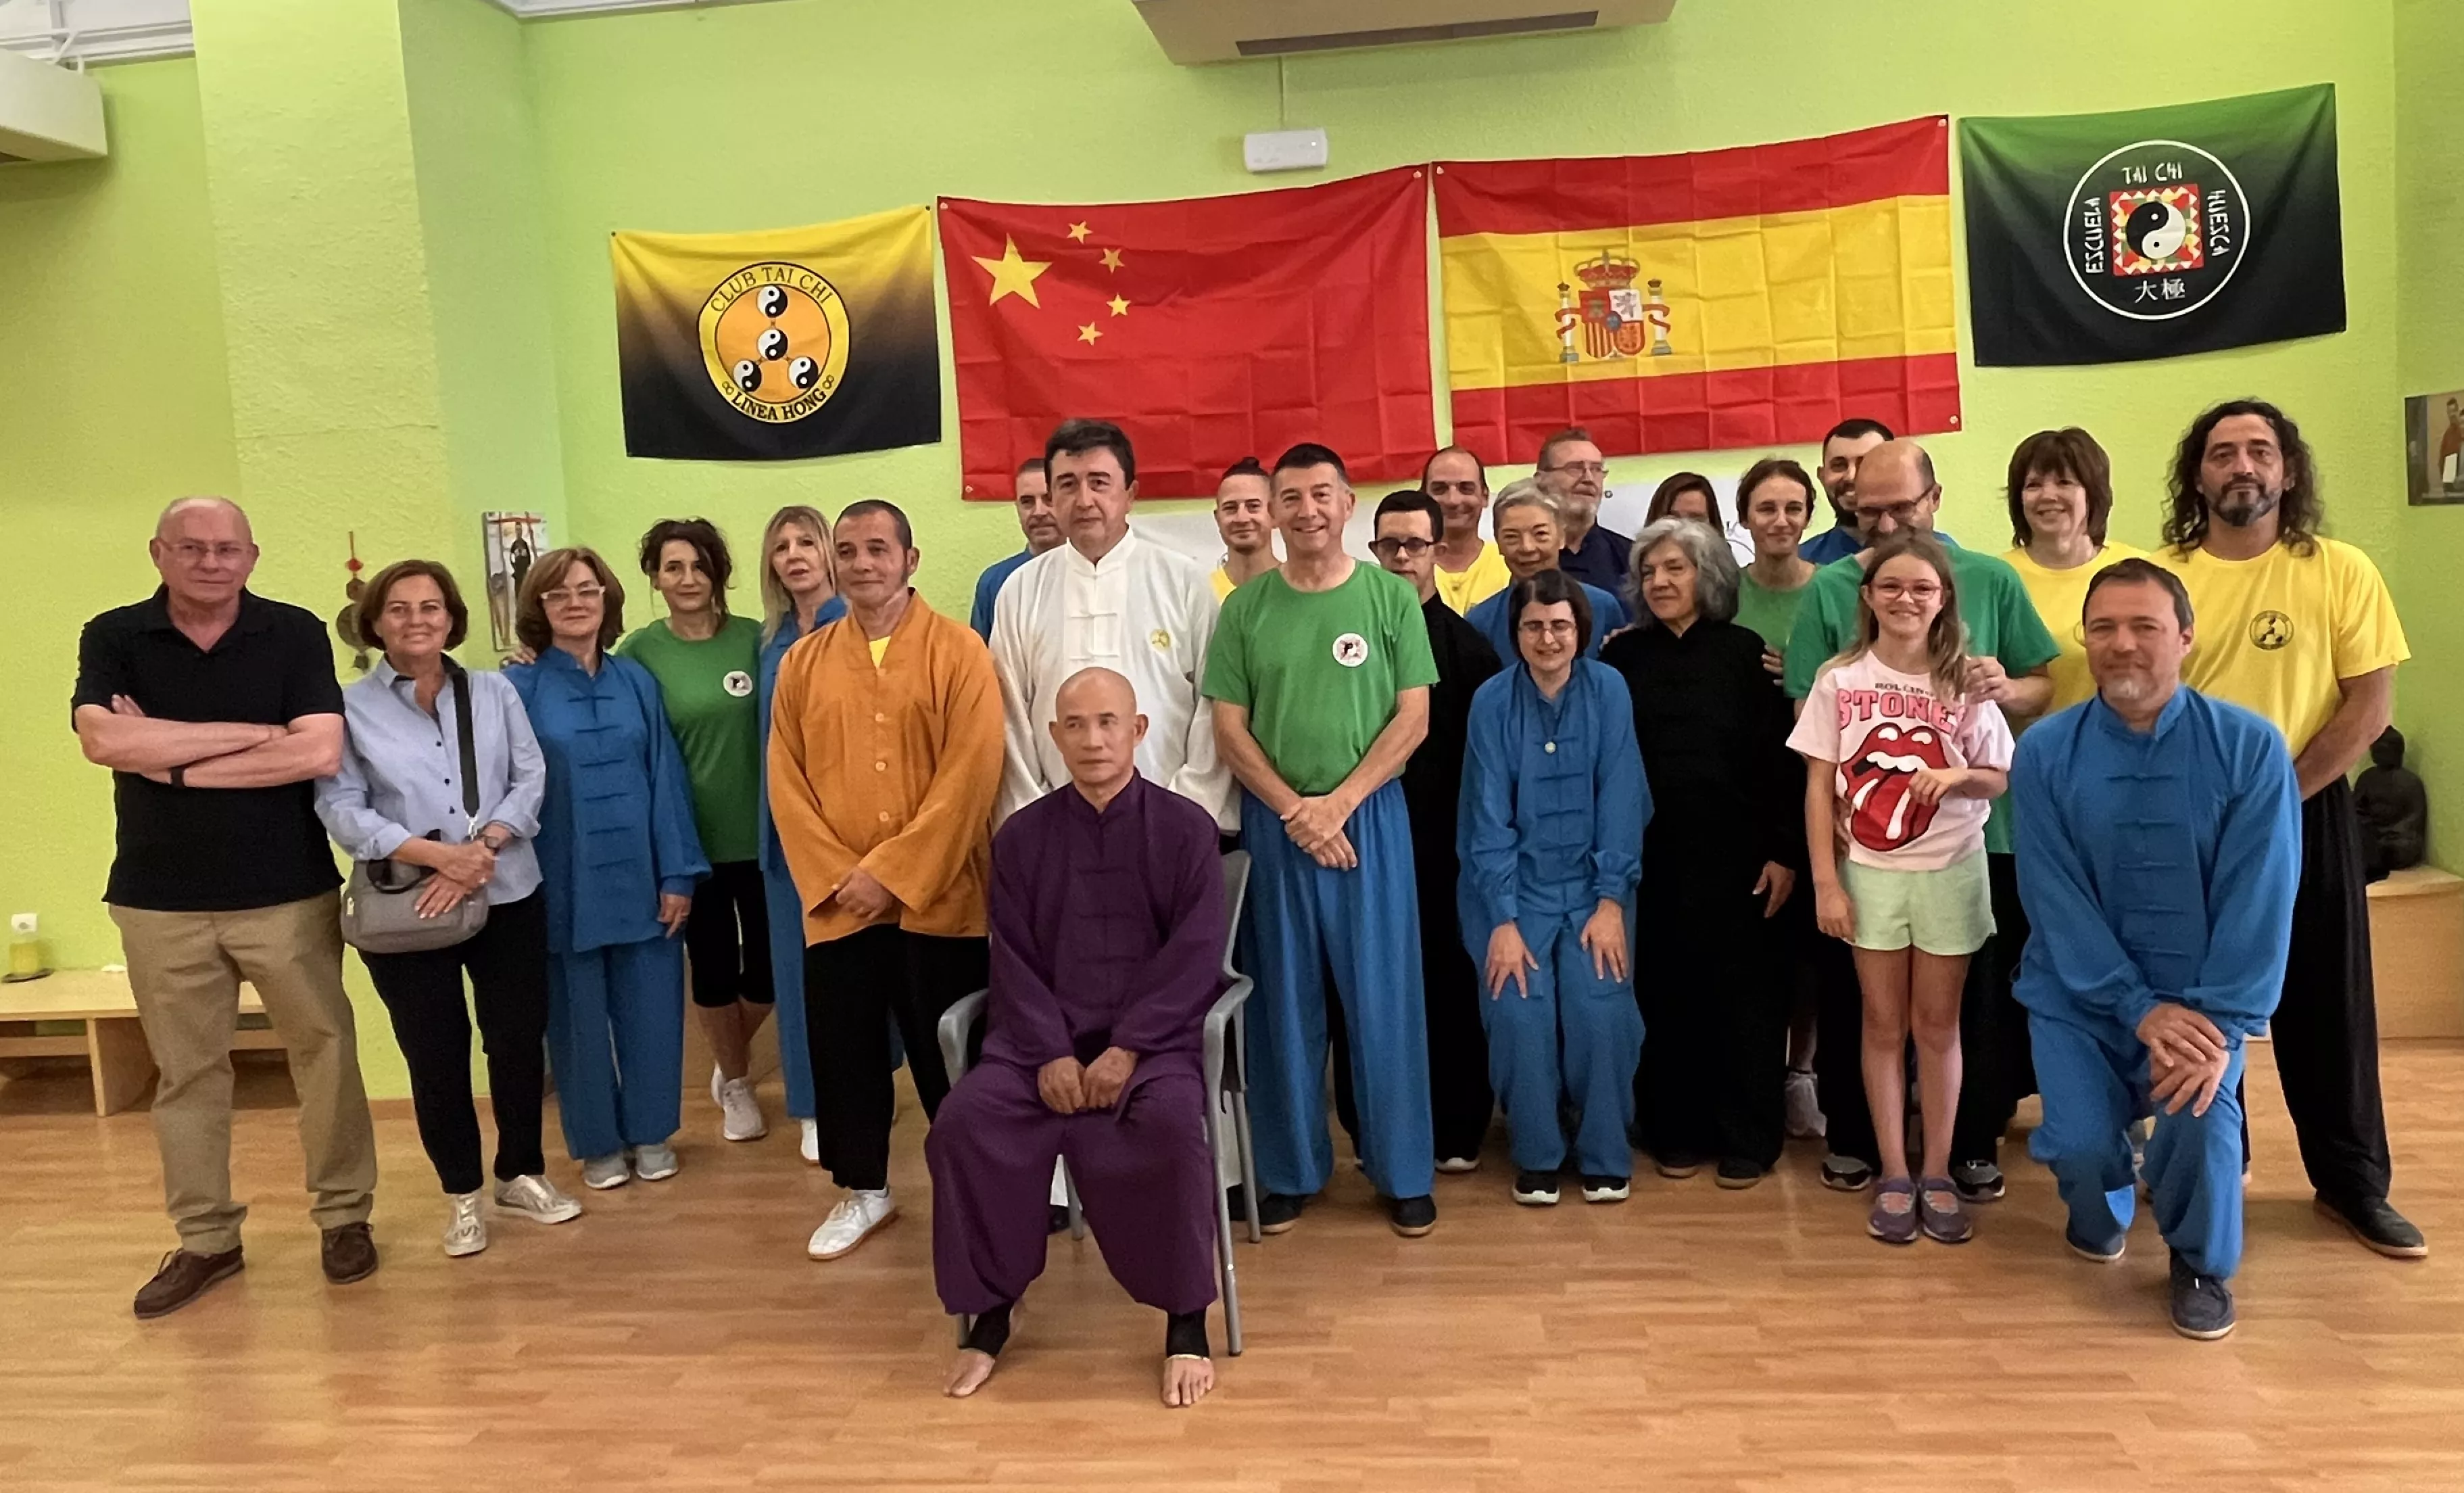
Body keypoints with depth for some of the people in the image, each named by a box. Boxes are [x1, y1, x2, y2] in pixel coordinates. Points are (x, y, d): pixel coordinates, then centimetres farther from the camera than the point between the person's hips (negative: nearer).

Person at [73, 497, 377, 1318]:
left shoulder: (296, 633, -4)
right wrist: (252, 733, -17)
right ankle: (204, 1240, 24)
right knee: (185, 1073, 11)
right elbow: (104, 740, -18)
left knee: (325, 1052, 7)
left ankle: (344, 1216, 23)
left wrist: (173, 759, -15)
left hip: (288, 893, -1)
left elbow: (320, 753, -16)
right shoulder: (112, 638, 0)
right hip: (159, 901, 1)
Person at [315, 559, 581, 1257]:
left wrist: (481, 849, -15)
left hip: (508, 899, 2)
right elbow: (341, 808, -9)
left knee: (519, 1039, 8)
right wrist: (438, 855, -18)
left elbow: (530, 780, 0)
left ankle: (522, 1174, 28)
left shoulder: (495, 692, 7)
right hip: (405, 910, -2)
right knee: (436, 1054, 7)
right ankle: (462, 1194, 24)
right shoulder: (350, 709, -1)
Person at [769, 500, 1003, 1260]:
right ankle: (864, 1190, 31)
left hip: (939, 900, -3)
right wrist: (834, 877, -8)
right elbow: (786, 782, 4)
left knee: (948, 1053, 6)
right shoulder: (802, 661, 7)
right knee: (843, 1049, 12)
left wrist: (891, 872, -15)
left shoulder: (958, 650, -5)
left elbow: (970, 775, -12)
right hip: (836, 904, 4)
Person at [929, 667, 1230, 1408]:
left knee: (1171, 1126, -33)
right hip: (1042, 1038, 3)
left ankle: (1186, 1320, -12)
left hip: (1153, 1038, -2)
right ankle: (990, 1310, -3)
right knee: (965, 1121, -23)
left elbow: (1196, 957, -5)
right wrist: (1050, 1053, -11)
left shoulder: (1186, 828, 1)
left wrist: (1128, 1049, -15)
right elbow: (1014, 959, 5)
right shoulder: (1022, 836, 9)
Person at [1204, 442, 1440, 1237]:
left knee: (1383, 997, 4)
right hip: (1274, 824, 1)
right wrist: (1293, 810, -10)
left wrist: (1338, 803, -11)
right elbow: (1229, 728, 1)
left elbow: (1413, 718, -3)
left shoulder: (1391, 596, 0)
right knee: (1285, 998, 8)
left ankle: (1403, 1172, 16)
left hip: (1370, 817, -1)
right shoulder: (1245, 607, 3)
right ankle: (1290, 1170, 20)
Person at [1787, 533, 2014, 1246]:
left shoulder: (1964, 683, -2)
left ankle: (1938, 1175, 19)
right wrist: (1826, 883, -7)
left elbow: (1999, 778, 4)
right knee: (1885, 1026, 7)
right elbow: (1819, 787, -3)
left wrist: (1956, 775, -19)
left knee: (1938, 1026, 9)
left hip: (1949, 872, 0)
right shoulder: (1840, 679, -4)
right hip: (1869, 873, 0)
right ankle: (1894, 1177, 16)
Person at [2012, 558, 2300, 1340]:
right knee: (2079, 1142, -16)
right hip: (2079, 992, 1)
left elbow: (2259, 898, -13)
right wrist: (2140, 1008, -18)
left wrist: (2220, 1022, -22)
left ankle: (2201, 1262, 9)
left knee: (2199, 1117, -26)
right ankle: (2100, 1214, 25)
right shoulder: (2044, 751, -9)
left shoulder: (2251, 747, -10)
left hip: (2200, 995, 0)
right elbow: (2055, 898, -11)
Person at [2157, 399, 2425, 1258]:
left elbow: (2370, 705, -7)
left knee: (2326, 1003, 7)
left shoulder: (2341, 572, -5)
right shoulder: (2160, 575, -2)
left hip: (2308, 815, -1)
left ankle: (2354, 1184, 22)